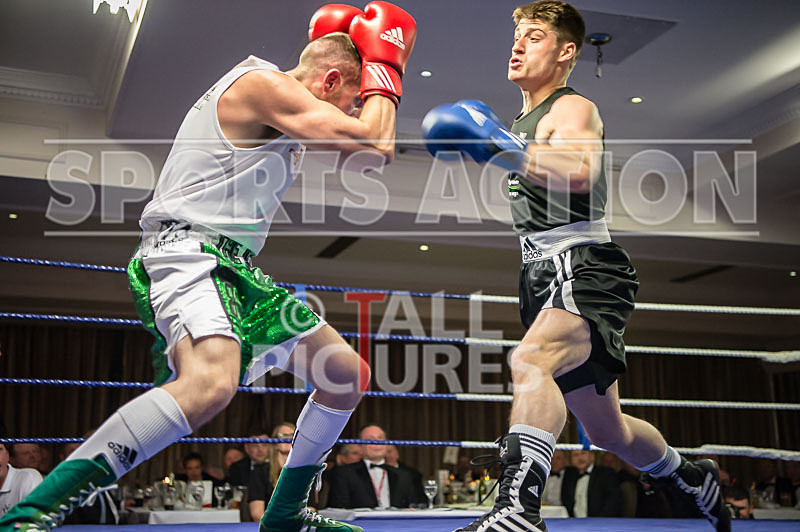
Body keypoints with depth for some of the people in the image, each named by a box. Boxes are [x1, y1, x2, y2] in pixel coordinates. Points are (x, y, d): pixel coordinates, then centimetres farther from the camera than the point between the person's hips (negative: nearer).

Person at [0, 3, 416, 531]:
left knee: (349, 375, 11)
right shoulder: (262, 83, -10)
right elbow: (377, 146, -15)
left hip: (235, 269, 11)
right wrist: (384, 68, 2)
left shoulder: (276, 99, 20)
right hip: (186, 253, -11)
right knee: (212, 382, -38)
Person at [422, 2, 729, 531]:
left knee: (530, 361, -39)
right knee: (608, 430, 20)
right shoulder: (525, 122, 21)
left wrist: (500, 148, -33)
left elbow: (580, 173, -28)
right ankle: (694, 478, 43)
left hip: (583, 268, -9)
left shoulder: (572, 108, -6)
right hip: (545, 273, 9)